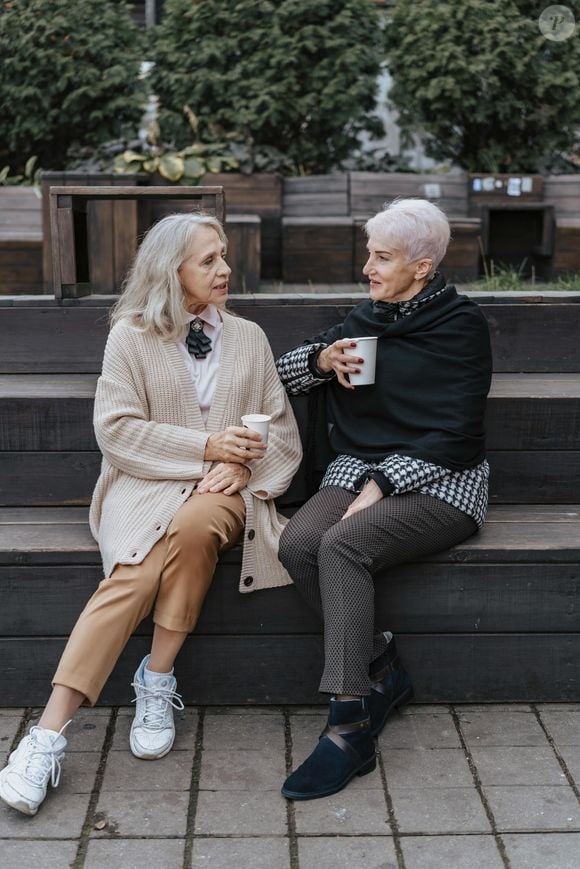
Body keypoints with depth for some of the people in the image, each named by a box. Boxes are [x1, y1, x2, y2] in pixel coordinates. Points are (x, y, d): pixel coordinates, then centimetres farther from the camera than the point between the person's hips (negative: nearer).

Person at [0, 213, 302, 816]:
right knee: (137, 573, -32)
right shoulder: (131, 335, 6)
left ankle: (157, 684, -22)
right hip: (145, 485, -1)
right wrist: (205, 446, -12)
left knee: (195, 523, -36)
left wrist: (242, 467, -10)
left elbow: (281, 430, 12)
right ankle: (50, 732, -33)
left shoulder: (249, 338, 15)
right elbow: (116, 429, -4)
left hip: (224, 491, 2)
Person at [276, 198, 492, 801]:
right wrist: (321, 359, -1)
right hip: (357, 472, 6)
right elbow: (280, 374, 21)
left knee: (342, 545, -33)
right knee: (298, 543, -26)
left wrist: (383, 486, -19)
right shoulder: (364, 319, 17)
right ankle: (382, 673, -11)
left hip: (437, 483, -5)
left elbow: (455, 436, -10)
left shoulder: (459, 324, -1)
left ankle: (349, 728, -31)